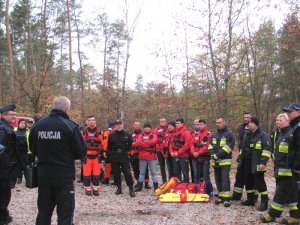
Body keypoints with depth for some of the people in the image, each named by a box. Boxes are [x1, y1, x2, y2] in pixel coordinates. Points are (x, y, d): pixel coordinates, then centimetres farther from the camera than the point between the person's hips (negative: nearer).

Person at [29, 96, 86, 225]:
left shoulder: (38, 124, 1)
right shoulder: (70, 126, -12)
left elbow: (32, 148, 13)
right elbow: (82, 152, -8)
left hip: (43, 175, 5)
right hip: (64, 176, -5)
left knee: (43, 212, 17)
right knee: (65, 214, 5)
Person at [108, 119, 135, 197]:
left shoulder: (127, 135, 2)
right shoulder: (111, 135, 4)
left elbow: (130, 145, 11)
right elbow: (109, 147, 11)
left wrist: (125, 151, 7)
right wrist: (112, 153, 6)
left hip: (125, 158, -2)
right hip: (114, 158, 2)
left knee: (127, 173, -7)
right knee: (116, 174, 8)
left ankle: (131, 189, -2)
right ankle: (119, 188, 21)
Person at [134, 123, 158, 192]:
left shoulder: (153, 135, 5)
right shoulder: (141, 135, 7)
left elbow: (154, 141, -16)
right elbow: (139, 143, -11)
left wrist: (143, 142, -14)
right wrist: (149, 144, -17)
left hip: (152, 156, -1)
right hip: (142, 156, 1)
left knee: (153, 172, 4)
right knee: (142, 172, 11)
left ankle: (156, 187, 8)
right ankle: (139, 186, 18)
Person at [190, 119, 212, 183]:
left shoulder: (208, 134, -5)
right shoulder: (194, 133, 13)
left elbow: (207, 146, -13)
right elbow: (192, 144, 7)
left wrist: (198, 153, -18)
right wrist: (193, 152, -10)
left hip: (205, 157, -5)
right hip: (195, 157, 5)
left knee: (205, 175, -1)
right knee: (196, 174, 11)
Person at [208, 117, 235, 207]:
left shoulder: (229, 134, -6)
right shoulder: (214, 134, 14)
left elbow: (229, 147, -15)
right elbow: (210, 145, 12)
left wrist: (217, 155, -18)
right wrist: (212, 154, -8)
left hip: (225, 161, -6)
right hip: (216, 161, 6)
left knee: (225, 178, -12)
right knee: (218, 179, 10)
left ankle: (227, 198, -9)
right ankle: (221, 196, 20)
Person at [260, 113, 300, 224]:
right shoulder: (281, 134, 16)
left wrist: (290, 167, -24)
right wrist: (277, 167, 23)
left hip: (288, 171, -10)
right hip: (281, 170, 10)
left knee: (281, 193, 0)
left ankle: (272, 215, 9)